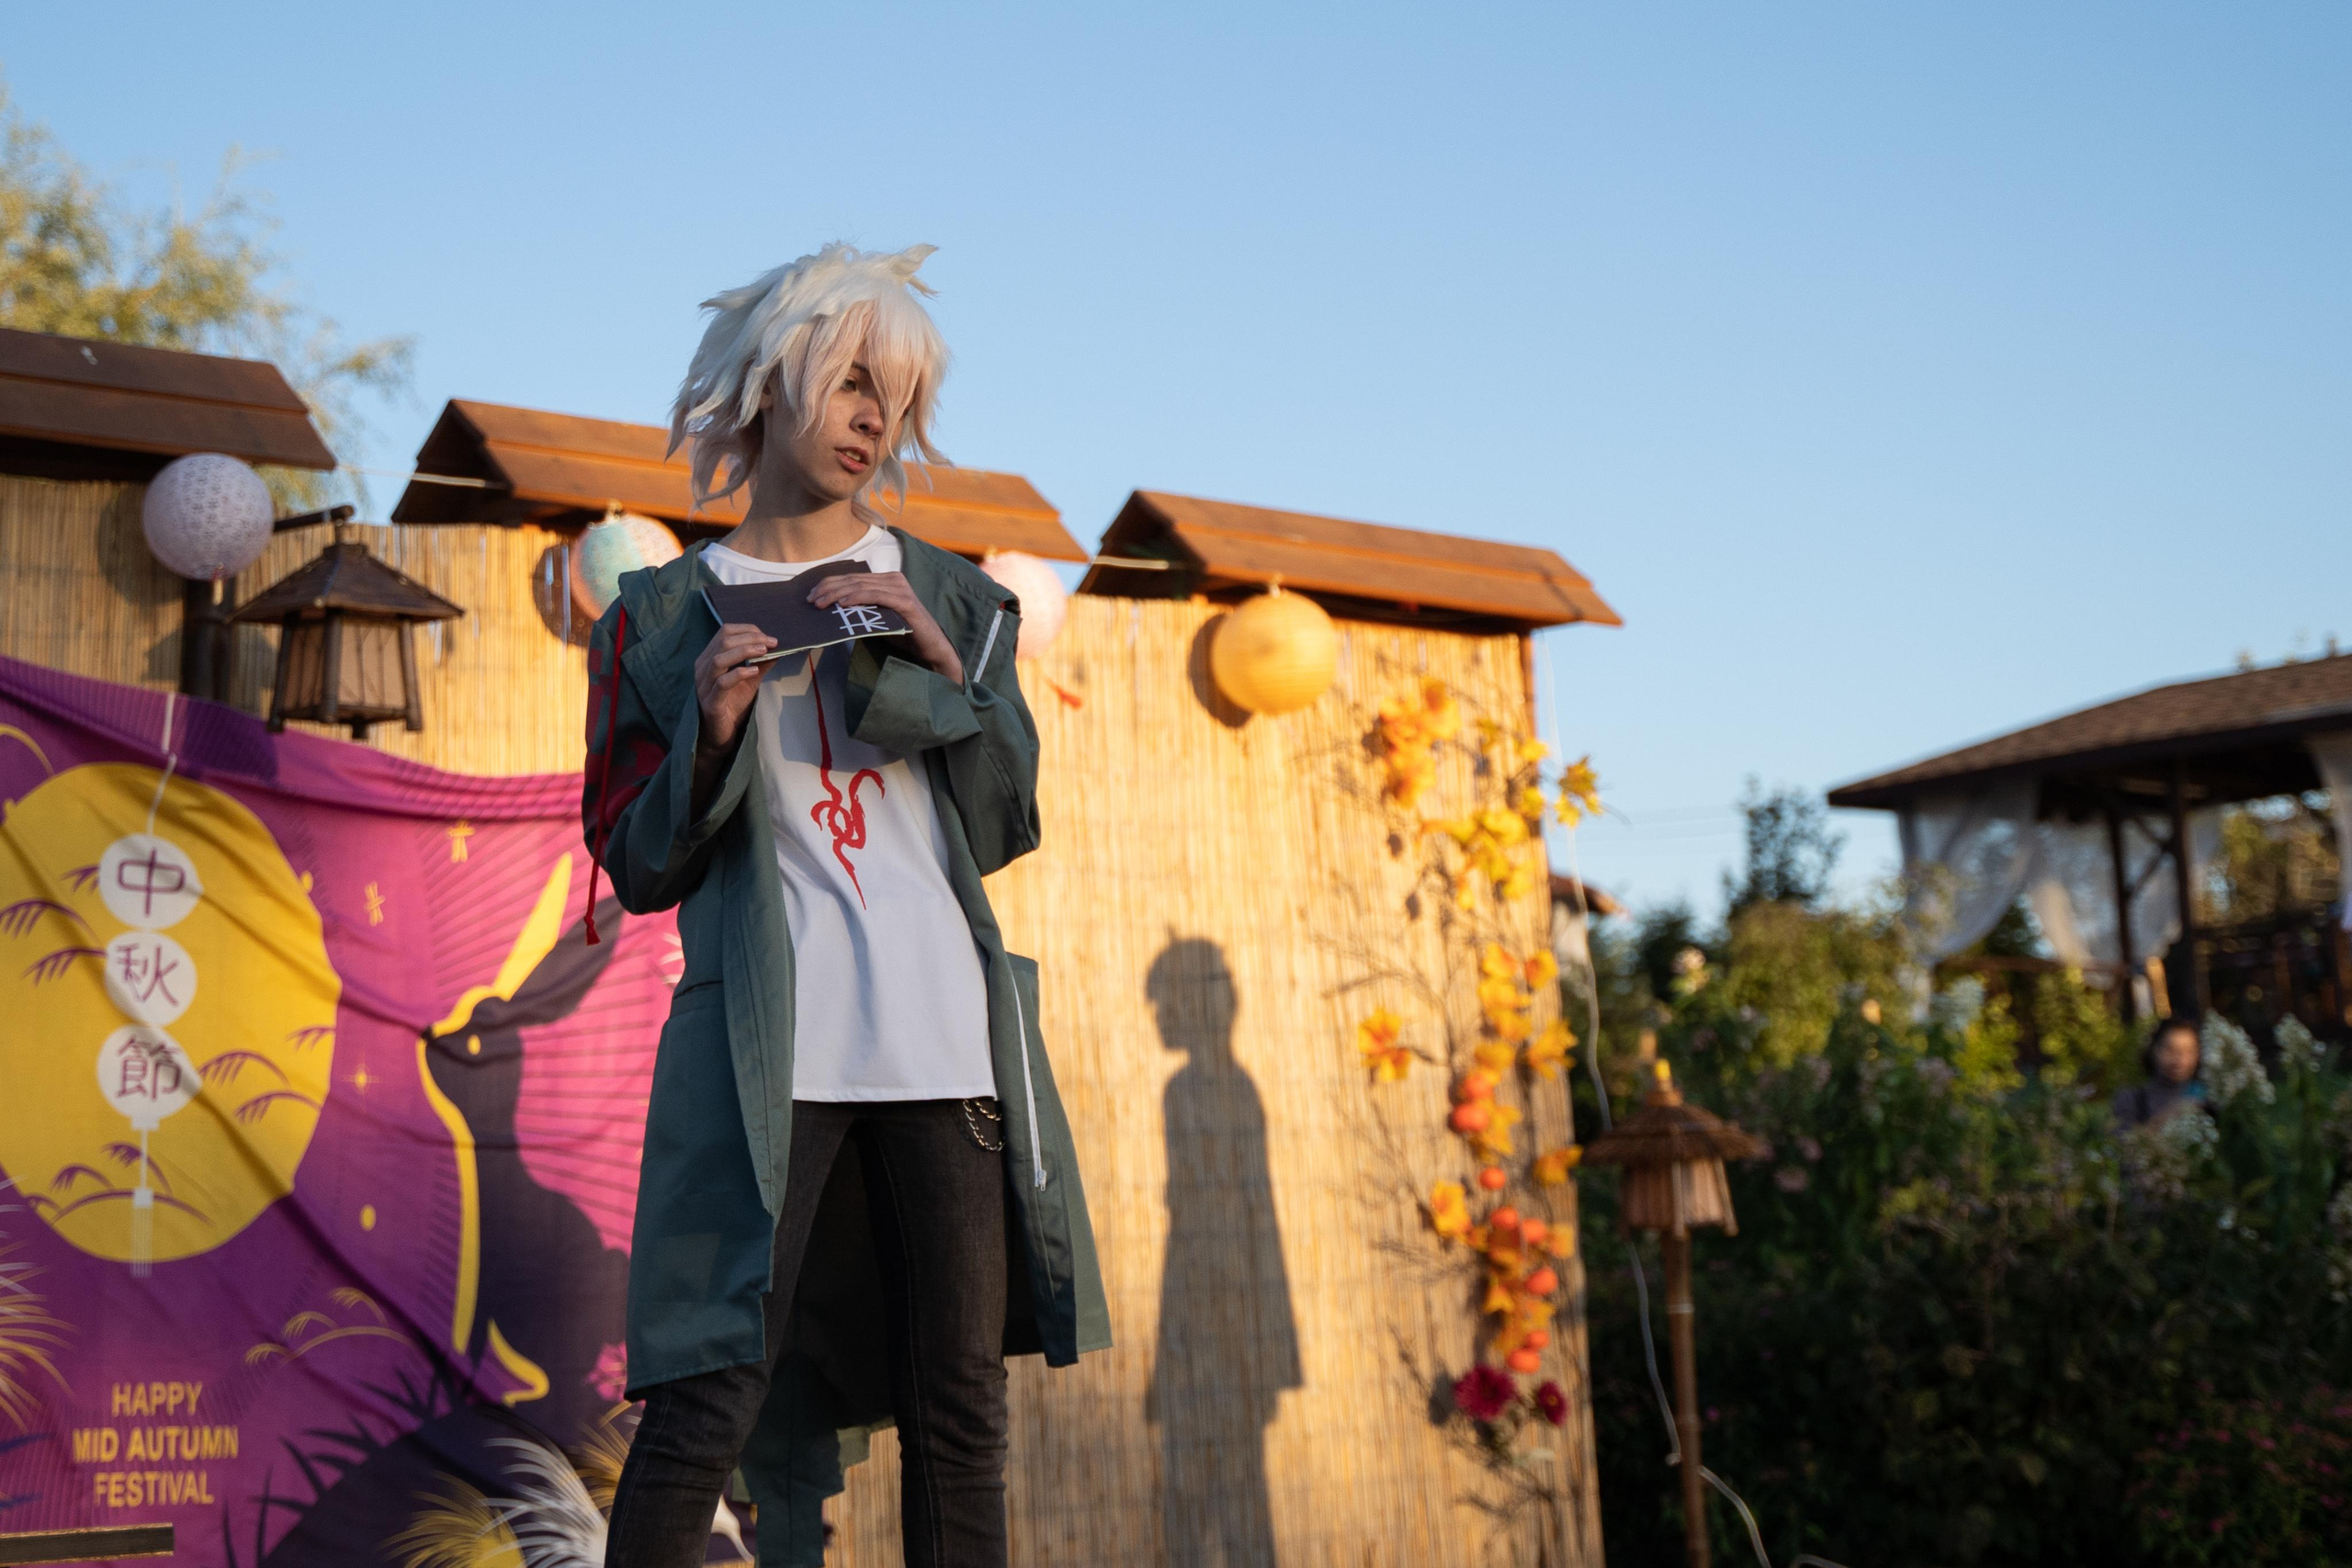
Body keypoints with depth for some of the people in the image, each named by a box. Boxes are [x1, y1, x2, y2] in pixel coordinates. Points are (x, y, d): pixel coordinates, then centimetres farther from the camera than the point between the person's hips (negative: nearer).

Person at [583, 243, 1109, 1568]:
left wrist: (936, 663, -3)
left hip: (944, 1037, 3)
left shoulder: (949, 597, 16)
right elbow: (639, 870, 6)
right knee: (711, 1401, -11)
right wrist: (709, 737, -10)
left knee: (961, 1407, 2)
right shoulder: (664, 615, 9)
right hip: (766, 1047, -2)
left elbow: (1008, 825, 9)